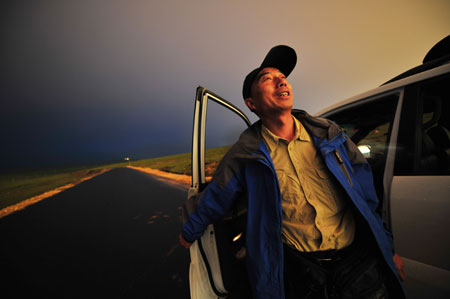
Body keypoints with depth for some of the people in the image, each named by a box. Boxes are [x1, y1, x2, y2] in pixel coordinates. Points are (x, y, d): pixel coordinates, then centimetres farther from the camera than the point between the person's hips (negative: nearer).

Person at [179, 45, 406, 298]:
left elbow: (367, 196, 6)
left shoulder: (327, 133, -2)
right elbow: (214, 201, 2)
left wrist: (387, 248, 12)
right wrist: (190, 233, 16)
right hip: (301, 270, -2)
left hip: (360, 260, 3)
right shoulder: (246, 154, -11)